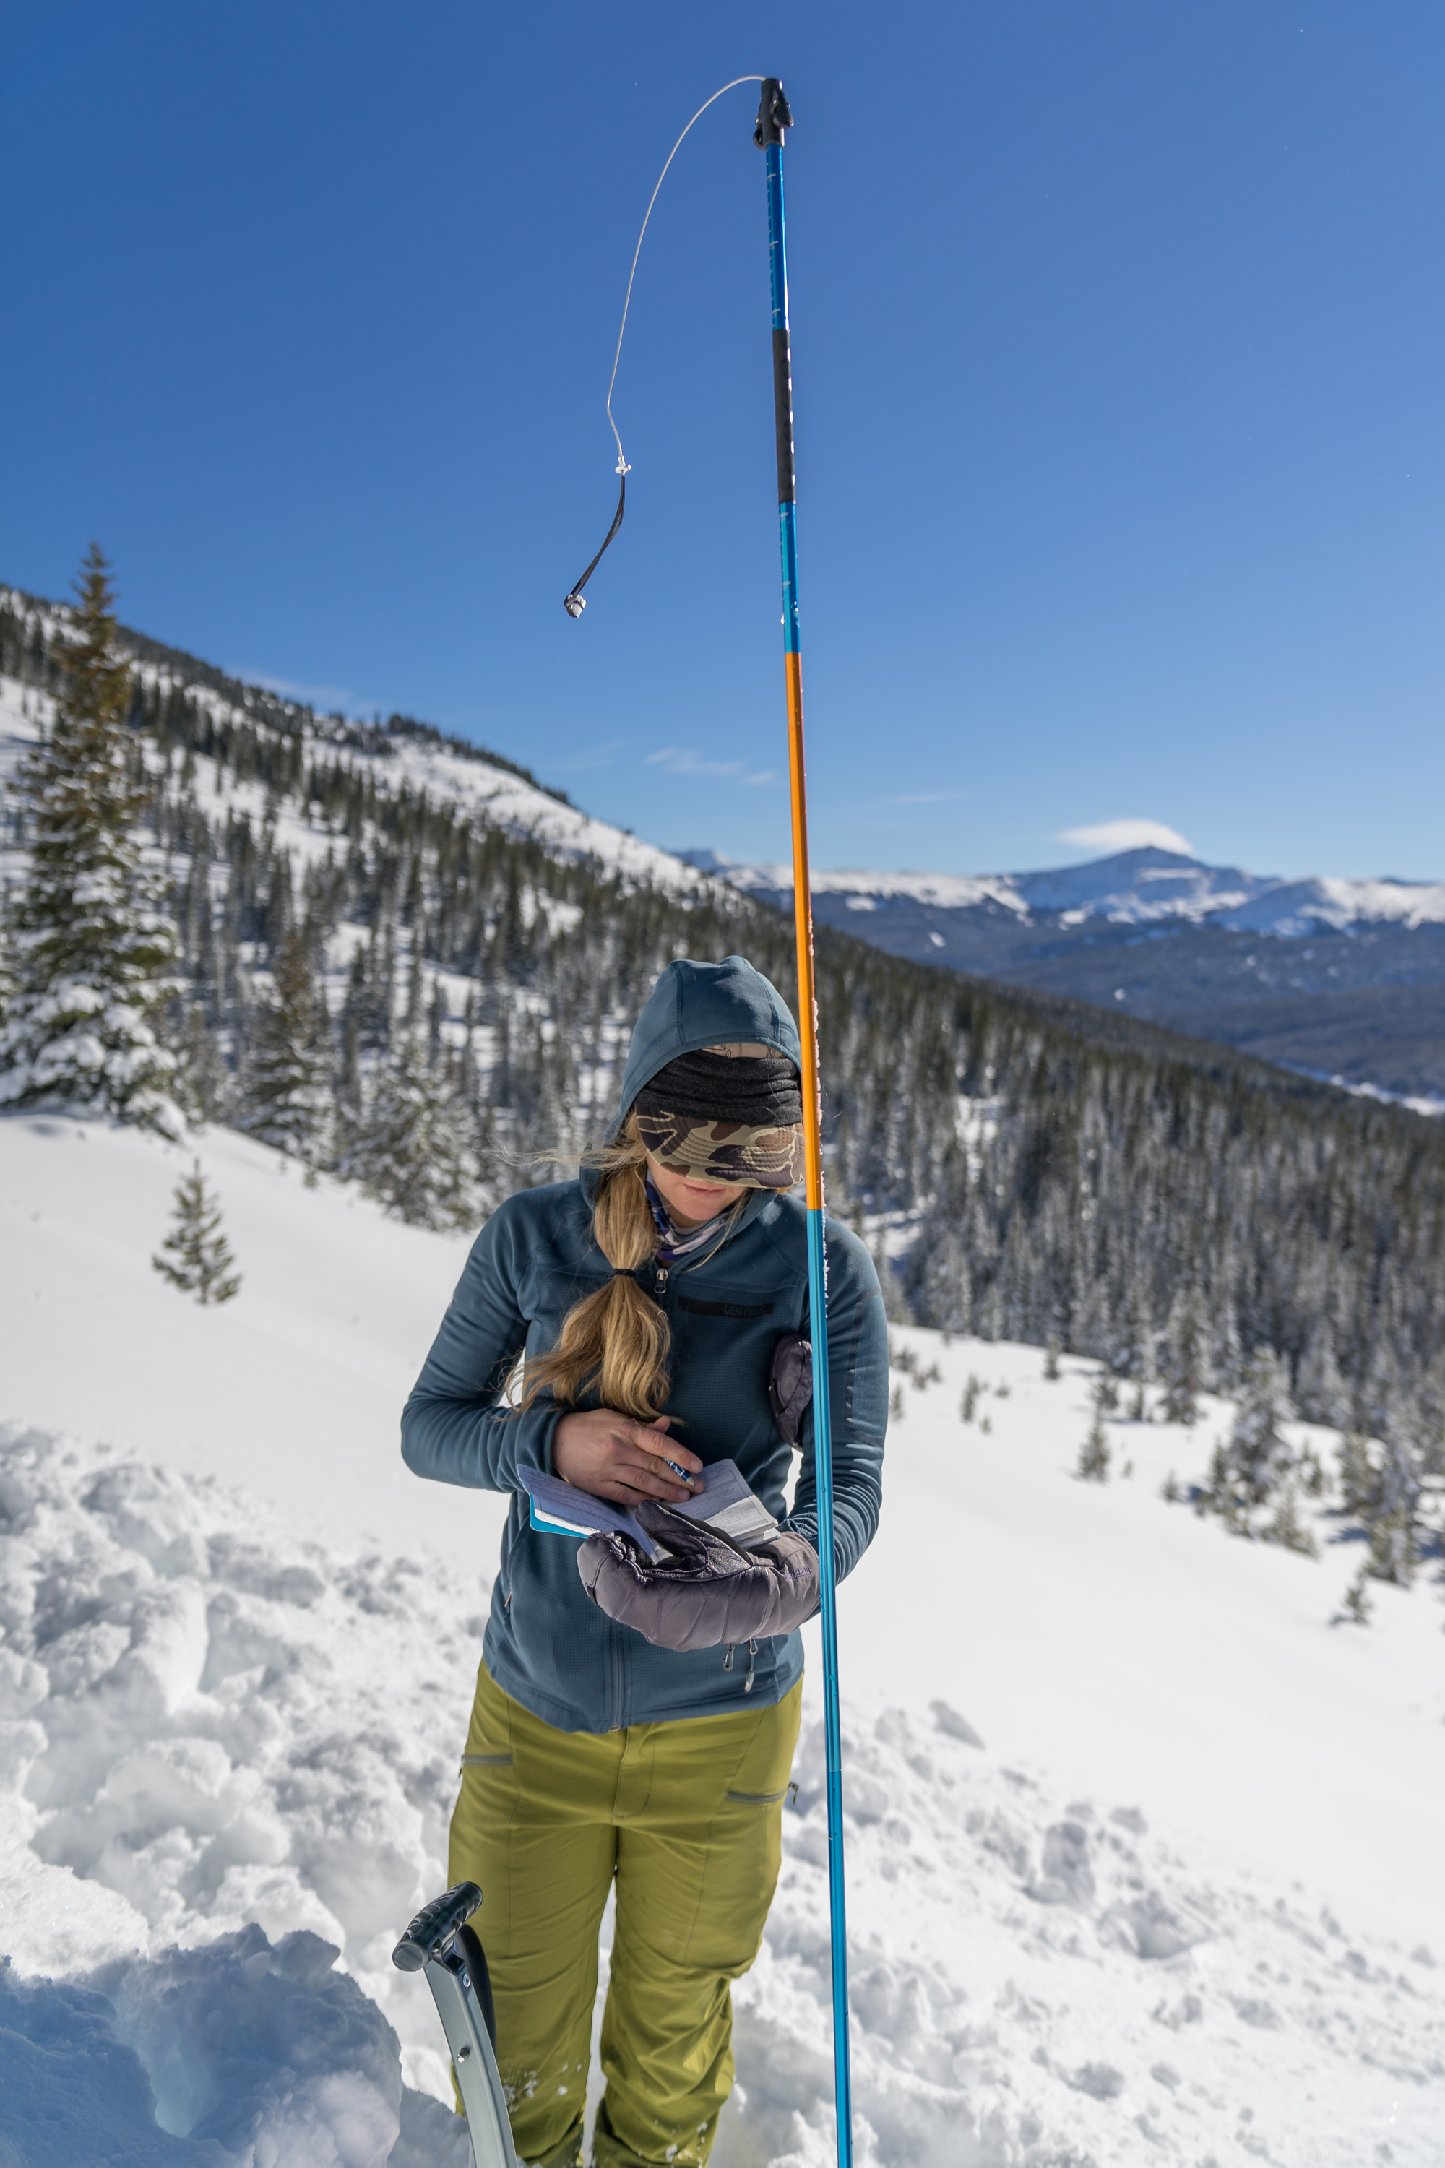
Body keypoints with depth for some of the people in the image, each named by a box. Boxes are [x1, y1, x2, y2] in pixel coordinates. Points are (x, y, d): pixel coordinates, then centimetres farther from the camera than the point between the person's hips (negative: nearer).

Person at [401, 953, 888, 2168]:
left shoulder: (824, 1270, -12)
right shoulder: (535, 1237, -10)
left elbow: (850, 1483, -13)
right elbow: (431, 1426, -3)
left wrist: (786, 1571, -36)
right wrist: (553, 1443, -23)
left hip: (719, 1719, 0)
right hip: (536, 1706, 1)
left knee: (673, 2031, 23)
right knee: (517, 2039, 18)